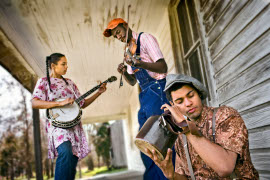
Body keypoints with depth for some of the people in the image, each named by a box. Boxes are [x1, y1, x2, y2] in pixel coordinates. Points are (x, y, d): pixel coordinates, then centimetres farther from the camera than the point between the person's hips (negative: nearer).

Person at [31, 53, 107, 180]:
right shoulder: (44, 82, 4)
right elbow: (34, 103, -12)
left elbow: (82, 104, 19)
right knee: (66, 153, -30)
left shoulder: (69, 82, 18)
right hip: (58, 124, -5)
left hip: (74, 125, 6)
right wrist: (60, 103, -21)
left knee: (73, 159, 4)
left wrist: (99, 92, 10)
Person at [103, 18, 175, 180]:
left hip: (157, 90, -8)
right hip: (145, 96, 9)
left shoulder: (144, 38, -2)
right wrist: (124, 73, 0)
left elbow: (163, 67, -13)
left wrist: (139, 64, -28)